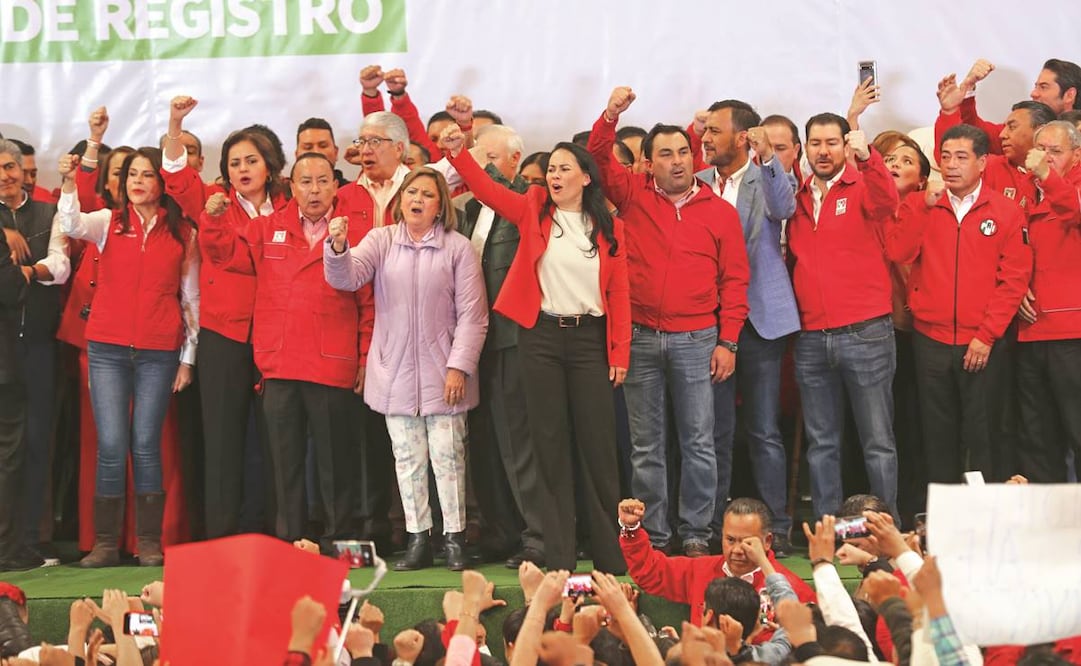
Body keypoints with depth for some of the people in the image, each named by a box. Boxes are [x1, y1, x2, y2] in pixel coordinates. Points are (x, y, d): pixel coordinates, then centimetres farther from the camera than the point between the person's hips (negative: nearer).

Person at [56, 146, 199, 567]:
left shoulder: (183, 233, 6)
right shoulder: (108, 222, 7)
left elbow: (191, 298, 8)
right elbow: (72, 226, -14)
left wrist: (188, 357, 6)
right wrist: (69, 184, -30)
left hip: (159, 354, 0)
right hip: (108, 350, 0)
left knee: (146, 445, 1)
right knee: (111, 446, -3)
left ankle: (149, 541, 9)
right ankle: (105, 541, 3)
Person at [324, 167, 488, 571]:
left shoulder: (457, 248, -3)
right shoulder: (381, 241, 4)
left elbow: (472, 315, -3)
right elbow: (348, 278, -11)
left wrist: (459, 366, -10)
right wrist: (338, 247, -31)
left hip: (441, 372, -2)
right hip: (395, 370, 3)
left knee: (447, 455, 0)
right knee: (407, 458, 8)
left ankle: (455, 539, 9)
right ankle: (417, 540, 15)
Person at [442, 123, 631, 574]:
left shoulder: (608, 227, 5)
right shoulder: (534, 212, 6)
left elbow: (619, 292, 2)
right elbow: (487, 190, -7)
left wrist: (620, 352, -3)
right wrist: (458, 152, -22)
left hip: (590, 338, 0)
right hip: (541, 335, 0)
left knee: (597, 445, 1)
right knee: (550, 445, 3)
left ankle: (611, 554, 9)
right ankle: (558, 557, 8)